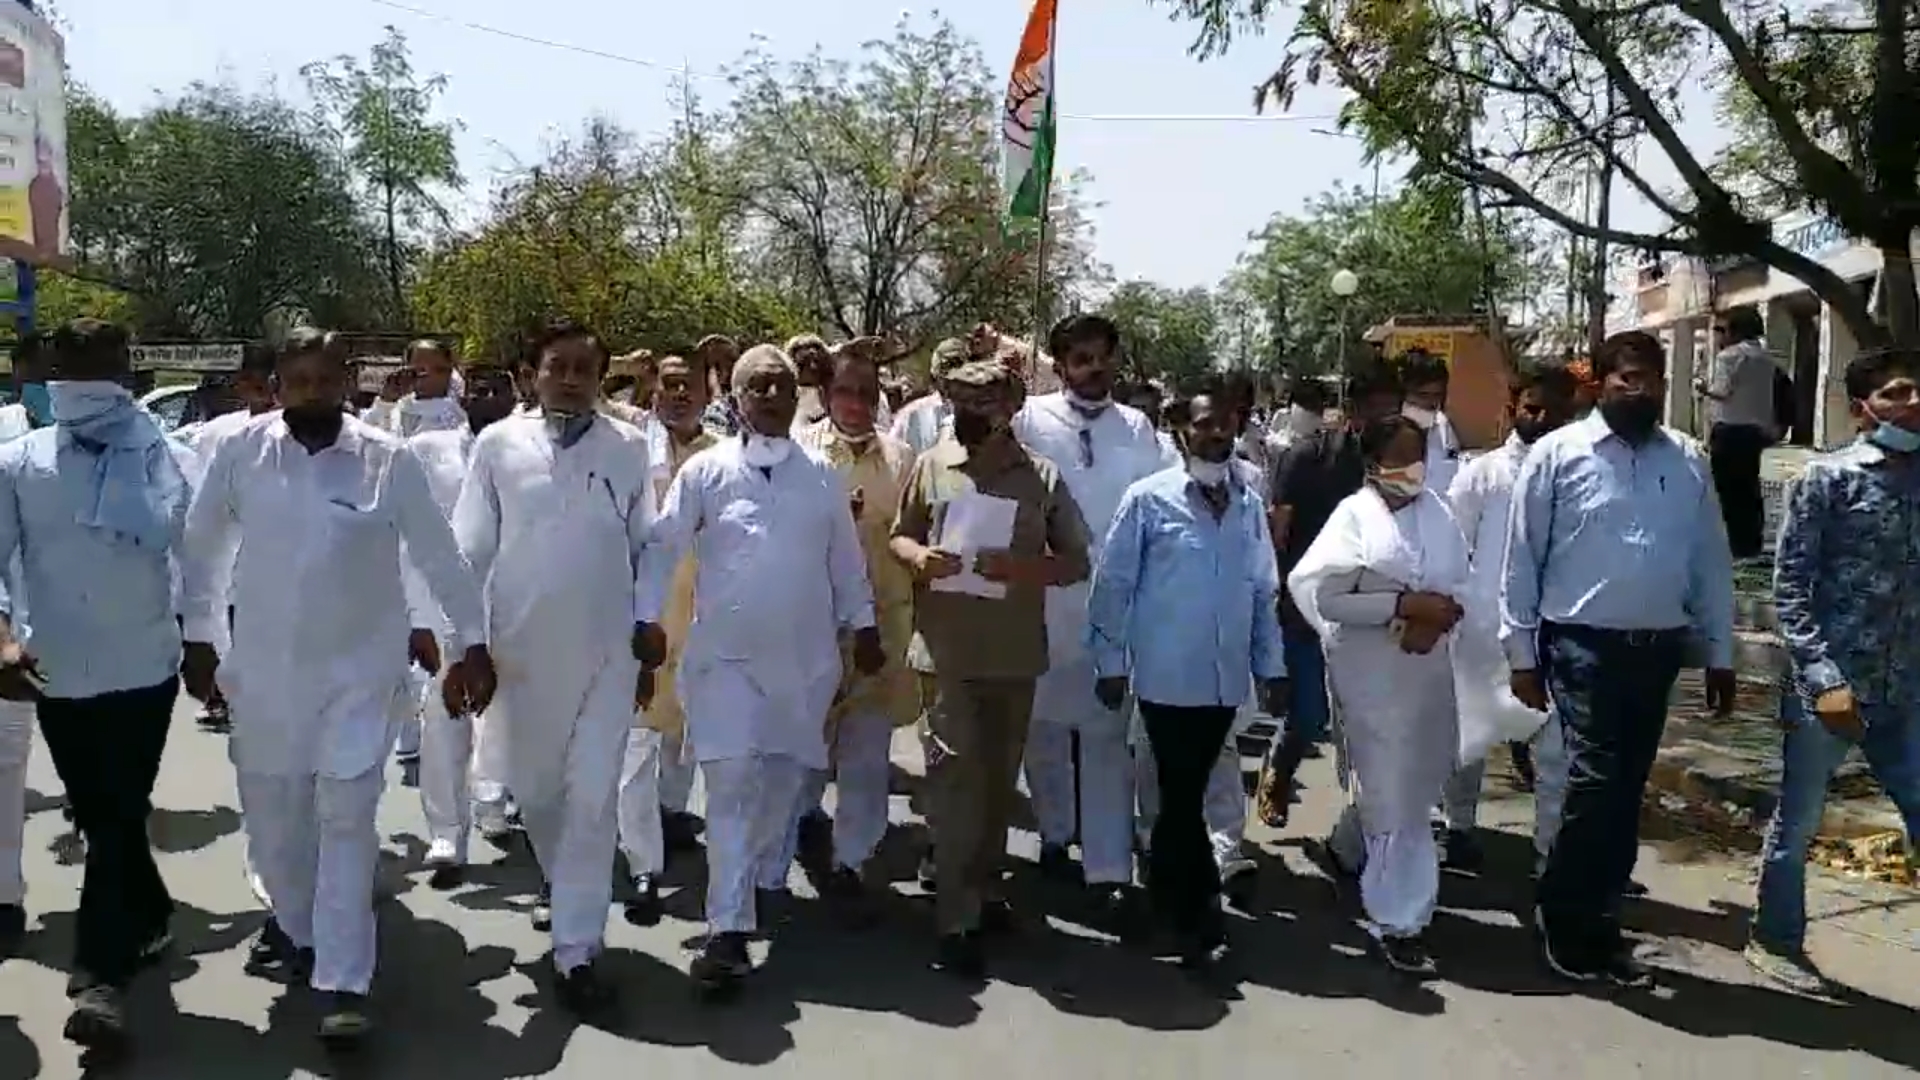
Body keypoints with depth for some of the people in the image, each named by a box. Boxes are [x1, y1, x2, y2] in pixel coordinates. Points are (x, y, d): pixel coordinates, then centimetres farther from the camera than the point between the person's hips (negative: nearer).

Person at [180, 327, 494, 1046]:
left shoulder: (388, 460, -9)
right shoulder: (240, 453, -5)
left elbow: (439, 555, -3)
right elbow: (202, 547, 6)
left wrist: (473, 641, -2)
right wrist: (197, 636, 8)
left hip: (359, 669, -2)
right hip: (265, 669, 3)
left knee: (347, 819, -3)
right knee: (272, 817, 14)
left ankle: (342, 984, 3)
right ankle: (300, 932, 39)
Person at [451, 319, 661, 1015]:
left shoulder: (628, 447, 1)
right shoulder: (499, 444, 0)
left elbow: (647, 543, 5)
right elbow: (470, 545, 1)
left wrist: (649, 623, 1)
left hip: (606, 648, -1)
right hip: (522, 645, 1)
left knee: (593, 798, -3)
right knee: (533, 788, 16)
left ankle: (576, 951, 4)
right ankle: (559, 881, 46)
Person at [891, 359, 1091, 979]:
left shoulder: (1042, 477, 1)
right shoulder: (931, 465, 3)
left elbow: (1076, 563, 3)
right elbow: (898, 536, 10)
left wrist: (1023, 566, -15)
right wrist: (918, 556, -13)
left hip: (1015, 652, 1)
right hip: (948, 650, -1)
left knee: (999, 777, 14)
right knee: (956, 775, -4)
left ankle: (986, 888, 33)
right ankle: (957, 921, 1)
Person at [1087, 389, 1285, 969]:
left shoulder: (1251, 504, 8)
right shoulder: (1149, 498, -6)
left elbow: (1265, 591, 12)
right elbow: (1112, 583, -4)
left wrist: (1271, 666, 10)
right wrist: (1110, 662, -4)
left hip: (1226, 678, 4)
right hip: (1168, 676, -4)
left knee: (1186, 793, 14)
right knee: (1182, 796, 0)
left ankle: (1164, 896, 30)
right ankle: (1199, 913, 13)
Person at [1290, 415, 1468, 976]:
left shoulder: (1437, 509, 5)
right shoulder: (1353, 515, -11)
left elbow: (1461, 581, 6)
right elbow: (1321, 593, -19)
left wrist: (1437, 616, -16)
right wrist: (1403, 606, -22)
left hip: (1428, 668, 6)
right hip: (1372, 672, -6)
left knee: (1416, 779, 21)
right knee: (1393, 793, -2)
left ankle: (1345, 850, 48)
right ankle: (1398, 920, 10)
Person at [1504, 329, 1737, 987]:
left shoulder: (1689, 464, 9)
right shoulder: (1559, 454, -3)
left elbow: (1710, 563, 12)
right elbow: (1522, 559, -3)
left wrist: (1720, 655, 10)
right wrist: (1521, 653, -5)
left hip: (1658, 650, 4)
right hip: (1583, 644, -4)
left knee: (1627, 791, 11)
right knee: (1597, 781, -12)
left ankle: (1598, 922, 26)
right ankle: (1562, 916, 10)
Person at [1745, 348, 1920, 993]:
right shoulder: (1827, 479, -5)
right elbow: (1790, 585, -8)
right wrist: (1823, 675, -15)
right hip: (1830, 685, -4)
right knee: (1797, 821, 9)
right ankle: (1776, 940, 26)